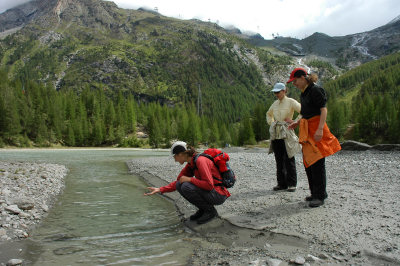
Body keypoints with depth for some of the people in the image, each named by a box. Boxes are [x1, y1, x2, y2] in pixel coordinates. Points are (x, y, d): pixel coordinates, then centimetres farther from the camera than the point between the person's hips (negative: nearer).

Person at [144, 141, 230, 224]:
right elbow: (178, 181, 10)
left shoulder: (200, 160, -23)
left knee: (186, 187, -24)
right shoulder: (190, 164, 5)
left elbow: (209, 185, -29)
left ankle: (211, 211, -6)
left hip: (218, 195, -9)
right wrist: (160, 190, 1)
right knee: (179, 185, 0)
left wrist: (189, 179, -22)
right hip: (208, 191, 9)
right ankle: (202, 210, 8)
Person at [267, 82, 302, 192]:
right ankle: (282, 183, 16)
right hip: (276, 134, 6)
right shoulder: (275, 103, 14)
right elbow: (268, 114, 32)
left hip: (287, 134, -6)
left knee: (289, 159, -4)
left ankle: (292, 184, 6)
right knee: (279, 160, 8)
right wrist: (270, 122, 16)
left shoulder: (291, 102, -3)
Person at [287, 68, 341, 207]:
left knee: (317, 162, -7)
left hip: (317, 130, -10)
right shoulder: (303, 93, 17)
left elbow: (324, 109, -18)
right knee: (308, 162, 12)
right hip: (307, 131, 10)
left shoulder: (315, 90, -11)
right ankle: (316, 193, 24)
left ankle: (320, 196, 1)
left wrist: (320, 129, -26)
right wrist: (297, 123, 17)